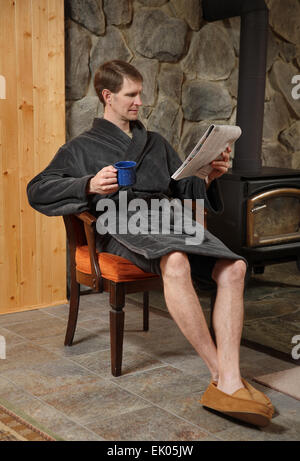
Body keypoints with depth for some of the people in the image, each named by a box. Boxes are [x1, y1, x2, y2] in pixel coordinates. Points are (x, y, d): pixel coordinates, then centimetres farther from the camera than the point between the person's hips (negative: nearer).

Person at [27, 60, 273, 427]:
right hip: (123, 227, -5)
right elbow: (38, 191, 7)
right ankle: (221, 376, -34)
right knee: (176, 262, -40)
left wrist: (209, 177, 6)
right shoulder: (81, 148, 19)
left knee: (233, 267, -26)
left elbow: (184, 187, 30)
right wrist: (90, 186, -10)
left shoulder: (155, 143, 32)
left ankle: (228, 383, -32)